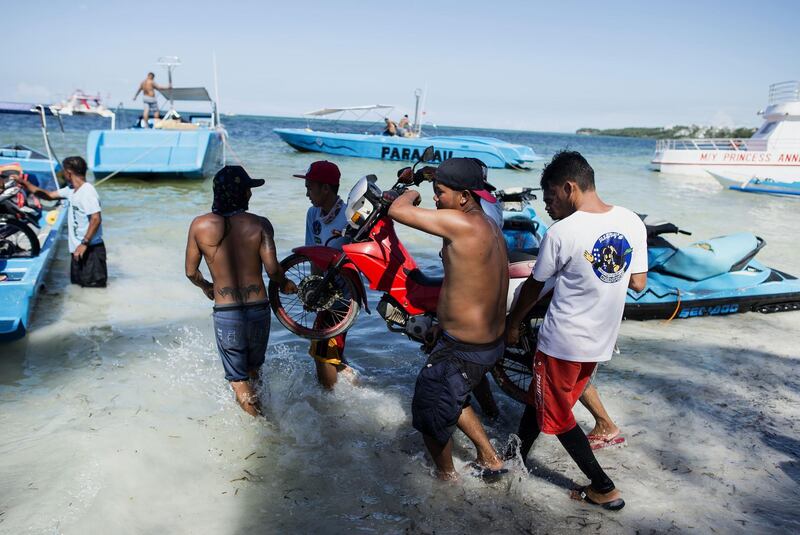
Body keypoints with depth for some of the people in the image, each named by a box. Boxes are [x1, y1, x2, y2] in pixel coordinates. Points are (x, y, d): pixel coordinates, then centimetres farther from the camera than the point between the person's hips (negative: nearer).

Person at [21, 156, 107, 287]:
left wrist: (84, 243, -27)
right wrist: (25, 184, 19)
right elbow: (50, 195, 23)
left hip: (90, 248, -10)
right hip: (78, 247, 10)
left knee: (92, 284, -8)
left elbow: (96, 219, -27)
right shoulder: (71, 189, 9)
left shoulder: (87, 192, -19)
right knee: (76, 281, 18)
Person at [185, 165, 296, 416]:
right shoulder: (259, 224, -7)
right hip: (258, 308, 1)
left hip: (225, 312, -1)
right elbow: (272, 268, -15)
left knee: (238, 377, 13)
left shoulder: (200, 225, -3)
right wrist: (284, 284, 7)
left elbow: (191, 271, 5)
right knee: (253, 369, 27)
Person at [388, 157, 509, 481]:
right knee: (451, 397, 30)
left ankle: (447, 477, 35)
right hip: (492, 343, 9)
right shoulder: (492, 230, 4)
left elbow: (397, 211, -20)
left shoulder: (460, 224, -25)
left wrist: (411, 193, 3)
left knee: (430, 413, 13)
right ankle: (490, 459, 40)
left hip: (462, 351, -9)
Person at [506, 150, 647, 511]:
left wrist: (512, 325, 8)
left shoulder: (561, 233, -21)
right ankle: (516, 458, 39)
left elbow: (533, 288, -7)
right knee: (539, 399, 22)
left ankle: (604, 488, 21)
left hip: (563, 343, -7)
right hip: (602, 342, 7)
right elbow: (638, 284, 3)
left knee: (558, 417, 12)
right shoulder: (632, 222, -4)